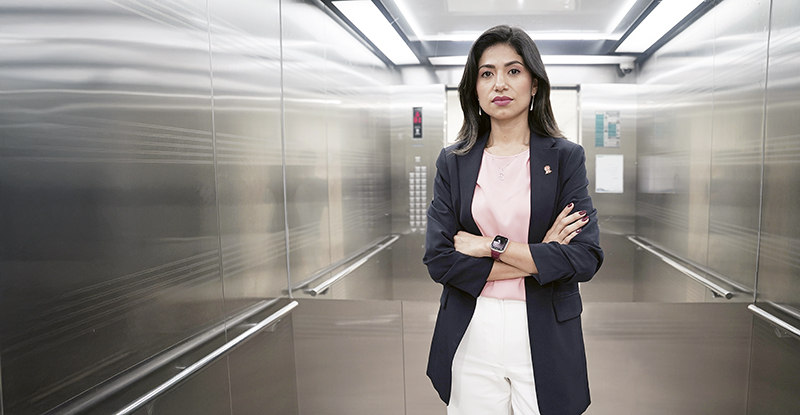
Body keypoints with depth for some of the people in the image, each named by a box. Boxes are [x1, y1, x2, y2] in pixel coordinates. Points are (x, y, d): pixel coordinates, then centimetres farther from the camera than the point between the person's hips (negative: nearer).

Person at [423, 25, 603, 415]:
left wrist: (491, 245, -12)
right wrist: (536, 258, -11)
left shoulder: (566, 157, 0)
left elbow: (586, 257, -10)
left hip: (543, 336, 0)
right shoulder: (453, 162, 2)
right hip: (471, 335, 1)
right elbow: (438, 259, -7)